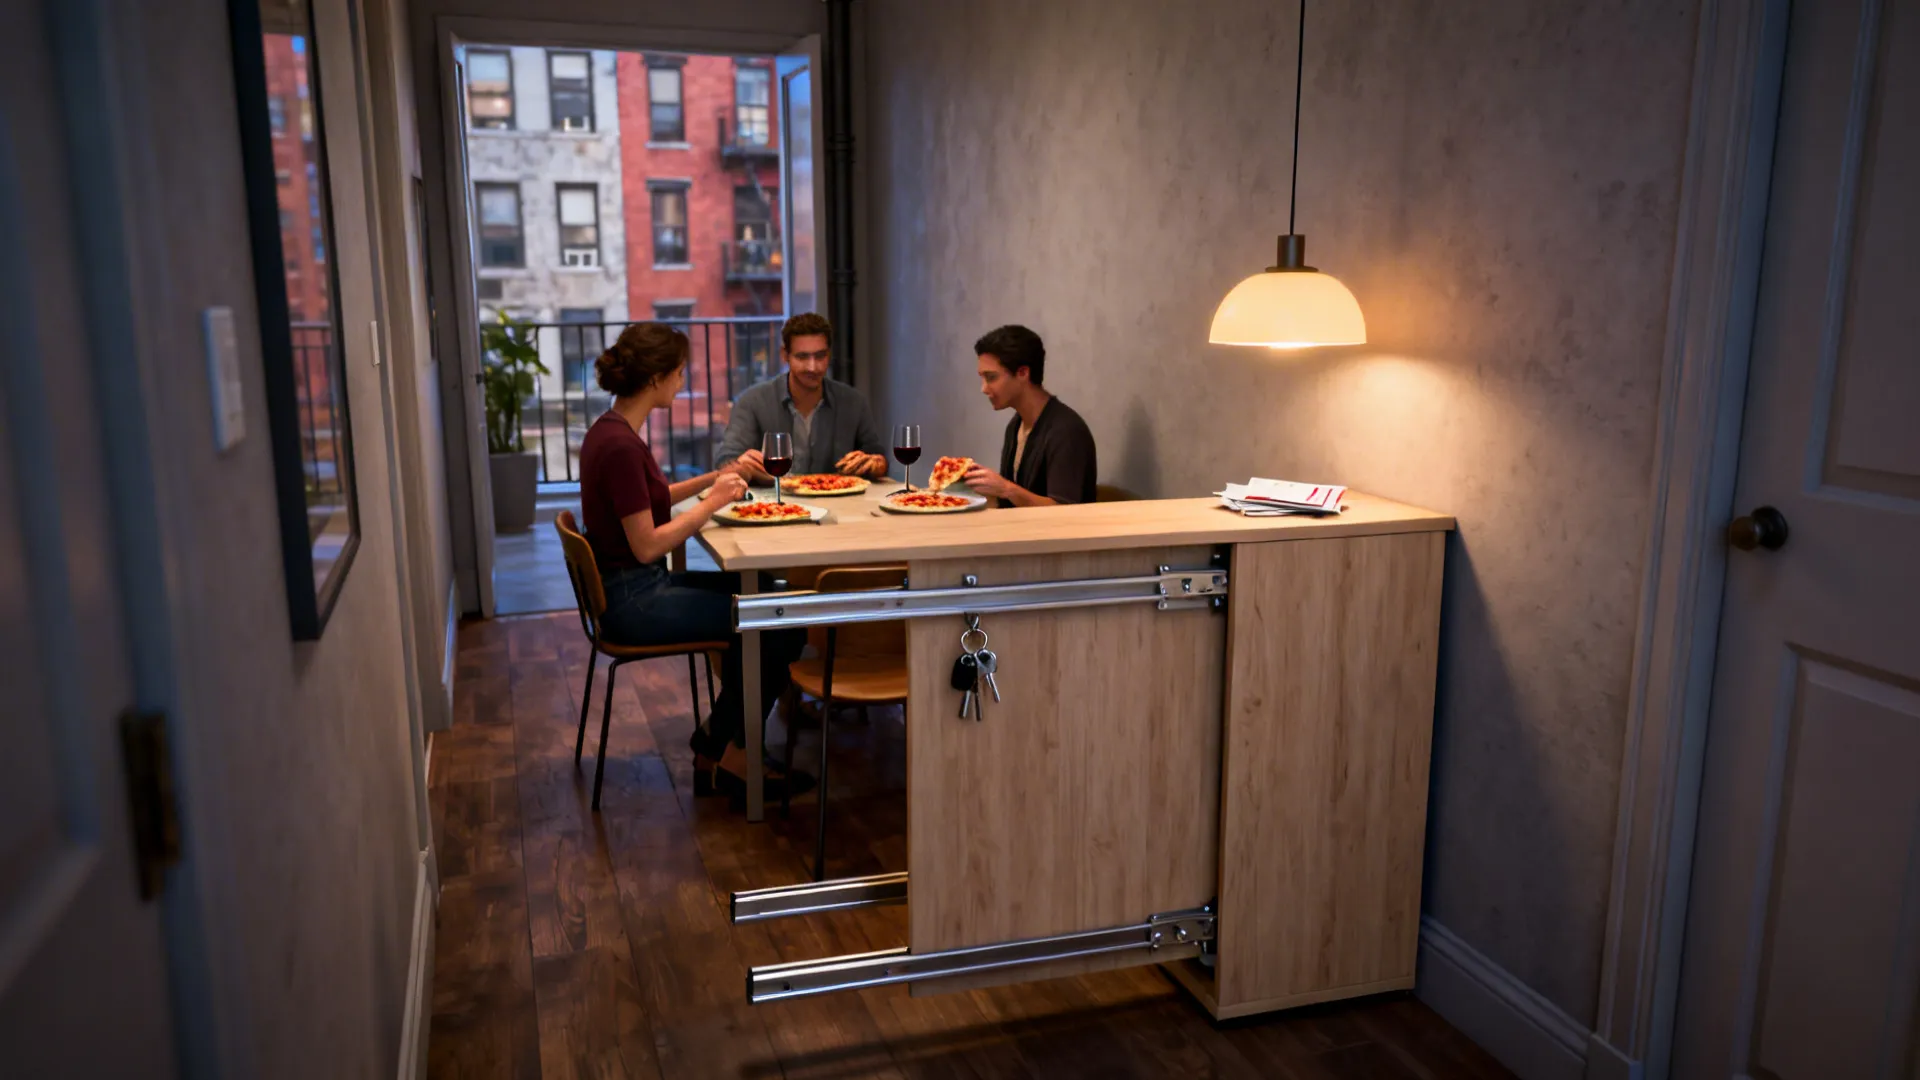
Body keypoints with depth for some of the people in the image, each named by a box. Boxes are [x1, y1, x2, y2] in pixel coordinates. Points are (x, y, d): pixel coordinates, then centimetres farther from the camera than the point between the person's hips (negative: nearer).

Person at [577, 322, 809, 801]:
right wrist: (713, 502, -15)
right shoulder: (621, 446, -23)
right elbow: (647, 545, -23)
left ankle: (714, 744, 19)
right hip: (633, 599, -10)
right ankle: (735, 759, 7)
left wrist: (710, 480, 13)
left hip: (635, 587, 10)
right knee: (781, 625, -9)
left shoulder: (611, 430, 7)